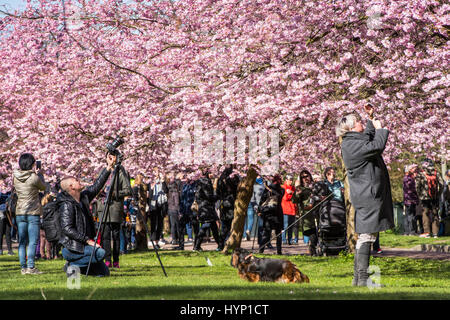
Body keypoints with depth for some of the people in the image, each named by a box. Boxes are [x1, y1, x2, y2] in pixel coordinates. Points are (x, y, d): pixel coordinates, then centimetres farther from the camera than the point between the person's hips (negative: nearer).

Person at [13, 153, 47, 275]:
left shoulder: (16, 177, 2)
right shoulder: (34, 177, -14)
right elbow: (43, 187, 4)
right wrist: (40, 174, 16)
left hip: (20, 212, 6)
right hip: (33, 212, -6)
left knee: (22, 241, 8)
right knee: (33, 241, -4)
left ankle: (23, 267, 8)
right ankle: (30, 267, -8)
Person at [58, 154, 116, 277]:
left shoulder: (83, 197, 9)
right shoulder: (66, 205, -16)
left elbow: (97, 186, 17)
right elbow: (67, 229, -23)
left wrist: (109, 167, 12)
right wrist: (87, 240, -25)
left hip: (82, 246, 9)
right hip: (71, 248, -9)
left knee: (104, 272, 6)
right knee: (100, 253, -28)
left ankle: (76, 266, 13)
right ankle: (72, 266, -13)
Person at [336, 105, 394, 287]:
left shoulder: (355, 141, 16)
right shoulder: (352, 144, -16)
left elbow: (370, 139, 37)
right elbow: (378, 146, -25)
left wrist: (371, 119, 28)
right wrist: (379, 128, -8)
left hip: (367, 195, 11)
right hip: (368, 195, -11)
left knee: (365, 237, 13)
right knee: (367, 235, -11)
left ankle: (358, 277, 17)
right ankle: (362, 279, -12)